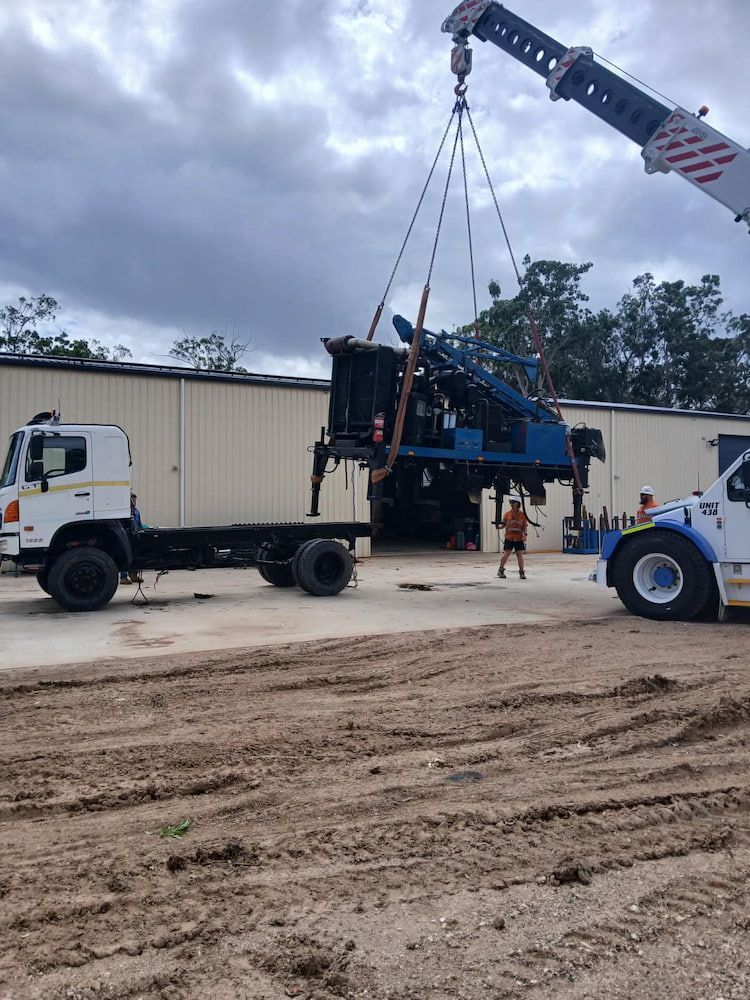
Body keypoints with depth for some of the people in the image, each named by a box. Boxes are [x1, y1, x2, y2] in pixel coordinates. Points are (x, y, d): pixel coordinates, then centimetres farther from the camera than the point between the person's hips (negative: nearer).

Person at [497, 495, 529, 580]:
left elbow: (525, 525, 1)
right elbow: (503, 524, 7)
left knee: (520, 554, 2)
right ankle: (500, 570, 10)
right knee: (506, 554, -3)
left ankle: (522, 572, 11)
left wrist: (525, 534, -11)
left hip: (519, 538, 0)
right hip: (509, 538, 0)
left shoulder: (522, 514, 1)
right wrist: (499, 526, -13)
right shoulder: (507, 514, 4)